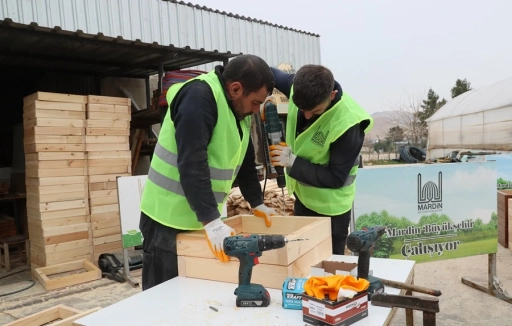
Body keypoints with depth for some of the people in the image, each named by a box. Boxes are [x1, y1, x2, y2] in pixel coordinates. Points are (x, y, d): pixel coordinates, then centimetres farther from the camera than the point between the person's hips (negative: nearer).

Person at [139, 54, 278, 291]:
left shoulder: (240, 107, 6)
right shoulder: (198, 97, -21)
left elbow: (245, 160, 15)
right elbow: (192, 165, -28)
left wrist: (257, 203, 16)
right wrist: (212, 222, -29)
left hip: (204, 217, 8)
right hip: (170, 219, -8)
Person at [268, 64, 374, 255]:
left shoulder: (347, 124, -31)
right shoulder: (298, 86, -16)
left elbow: (336, 178, -25)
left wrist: (293, 162, -30)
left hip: (329, 208, -6)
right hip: (302, 197, 6)